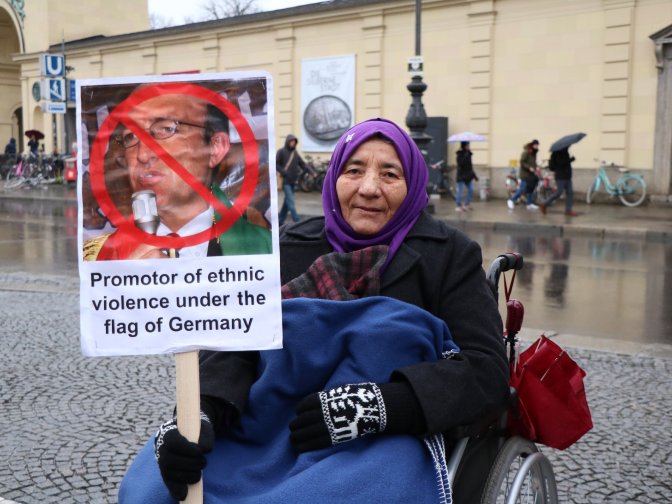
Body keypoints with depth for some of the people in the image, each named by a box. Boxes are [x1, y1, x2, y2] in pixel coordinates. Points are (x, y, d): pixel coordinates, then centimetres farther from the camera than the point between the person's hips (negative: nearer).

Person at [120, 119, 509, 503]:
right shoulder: (291, 248, 8)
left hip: (388, 439, -2)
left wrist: (379, 404, -25)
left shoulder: (451, 255, 0)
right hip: (277, 425, 3)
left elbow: (487, 369, -10)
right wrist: (201, 411, -24)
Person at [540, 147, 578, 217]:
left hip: (567, 176, 9)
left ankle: (568, 210, 6)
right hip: (560, 177, -9)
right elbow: (560, 162, -25)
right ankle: (544, 204, 6)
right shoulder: (558, 152, -12)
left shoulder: (565, 152, 15)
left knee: (570, 192, 3)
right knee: (559, 192, -8)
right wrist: (571, 159, -19)